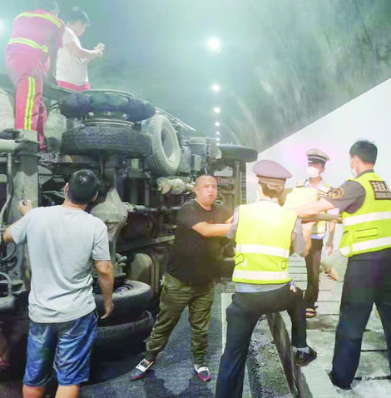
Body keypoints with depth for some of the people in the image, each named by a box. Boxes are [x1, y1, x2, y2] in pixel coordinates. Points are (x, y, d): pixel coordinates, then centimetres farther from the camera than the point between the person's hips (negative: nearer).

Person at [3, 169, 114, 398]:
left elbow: (8, 236, 12)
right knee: (70, 377, 11)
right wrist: (108, 300, 5)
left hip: (40, 311, 4)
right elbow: (104, 270, -12)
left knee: (34, 376, 23)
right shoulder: (95, 225, -15)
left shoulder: (36, 216, -8)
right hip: (77, 312, -3)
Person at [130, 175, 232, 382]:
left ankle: (199, 361, 34)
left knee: (200, 326, 15)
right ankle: (149, 358, 30)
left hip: (205, 283, 4)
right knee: (164, 323, 11)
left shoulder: (220, 211, 5)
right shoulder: (187, 209, -15)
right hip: (179, 282, -4)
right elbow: (206, 230, -27)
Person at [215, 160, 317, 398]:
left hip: (245, 296, -1)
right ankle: (302, 350, 45)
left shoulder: (241, 212, -3)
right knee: (297, 296, 37)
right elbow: (302, 252, 14)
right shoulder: (292, 218, -1)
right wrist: (308, 228, 32)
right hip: (279, 294, 2)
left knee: (234, 355, 8)